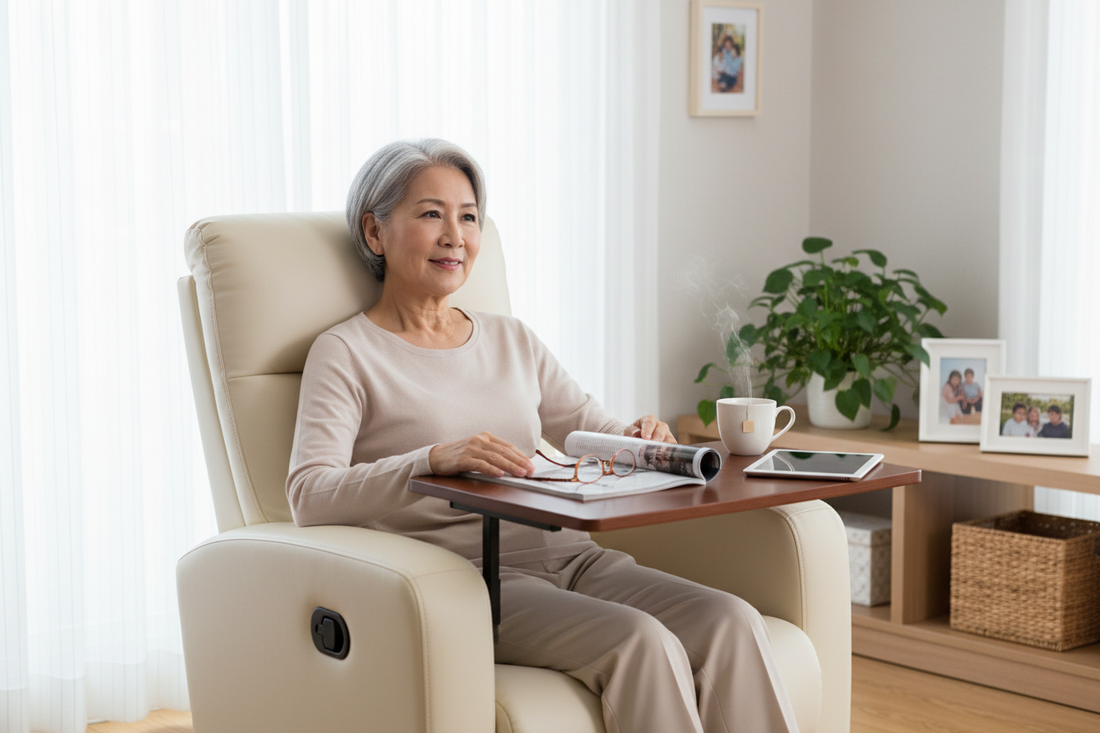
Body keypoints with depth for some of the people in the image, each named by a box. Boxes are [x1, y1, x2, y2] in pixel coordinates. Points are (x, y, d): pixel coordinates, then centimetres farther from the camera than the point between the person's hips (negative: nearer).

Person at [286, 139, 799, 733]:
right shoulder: (346, 354, 2)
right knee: (639, 639, -31)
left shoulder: (512, 341, 21)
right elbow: (310, 497, -13)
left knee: (732, 623, -21)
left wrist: (639, 439, -5)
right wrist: (435, 458, -29)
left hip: (564, 553, 6)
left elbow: (595, 433, 20)